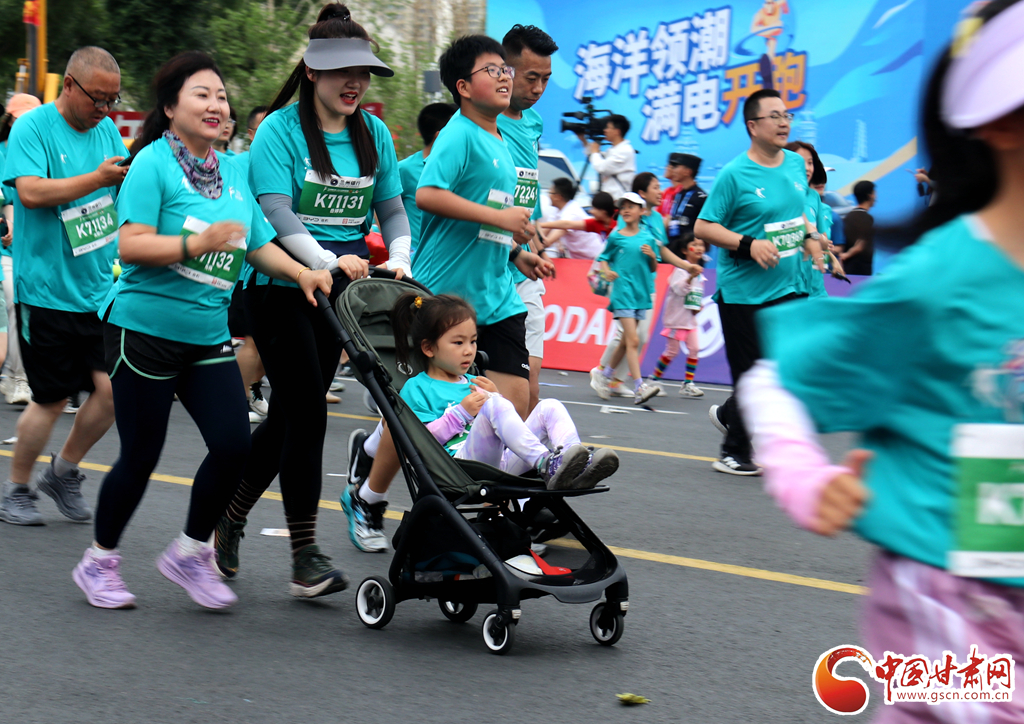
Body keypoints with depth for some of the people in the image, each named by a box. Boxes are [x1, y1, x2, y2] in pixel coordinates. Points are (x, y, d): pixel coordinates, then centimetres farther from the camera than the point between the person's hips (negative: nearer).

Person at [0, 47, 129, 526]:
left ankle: (64, 471, 19)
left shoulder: (106, 128, 10)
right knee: (52, 398, 0)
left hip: (100, 288, 6)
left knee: (114, 388, -4)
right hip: (47, 292, -6)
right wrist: (99, 178, -24)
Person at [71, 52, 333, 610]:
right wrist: (194, 244, -29)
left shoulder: (231, 174, 12)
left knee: (234, 444, -6)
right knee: (141, 455, 1)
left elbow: (260, 245, 18)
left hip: (209, 336, 6)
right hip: (144, 329, -6)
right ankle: (99, 562, 22)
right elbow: (130, 246, -19)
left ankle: (190, 553, 14)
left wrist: (303, 272, 3)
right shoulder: (153, 163, -10)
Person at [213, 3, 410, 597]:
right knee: (307, 411, -9)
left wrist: (400, 261, -7)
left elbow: (392, 209, 11)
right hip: (282, 286, -6)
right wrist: (327, 261, -27)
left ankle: (231, 517, 28)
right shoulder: (281, 129, -8)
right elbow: (276, 211, -17)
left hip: (338, 294, 6)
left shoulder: (374, 135, 10)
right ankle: (306, 557, -5)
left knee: (292, 413, 9)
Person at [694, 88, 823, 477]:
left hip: (788, 289, 7)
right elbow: (702, 226, -12)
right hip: (743, 294, -6)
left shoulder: (796, 164, 8)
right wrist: (749, 244, -23)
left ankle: (728, 415, 28)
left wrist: (809, 235, 4)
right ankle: (735, 453, 18)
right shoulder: (735, 175, -12)